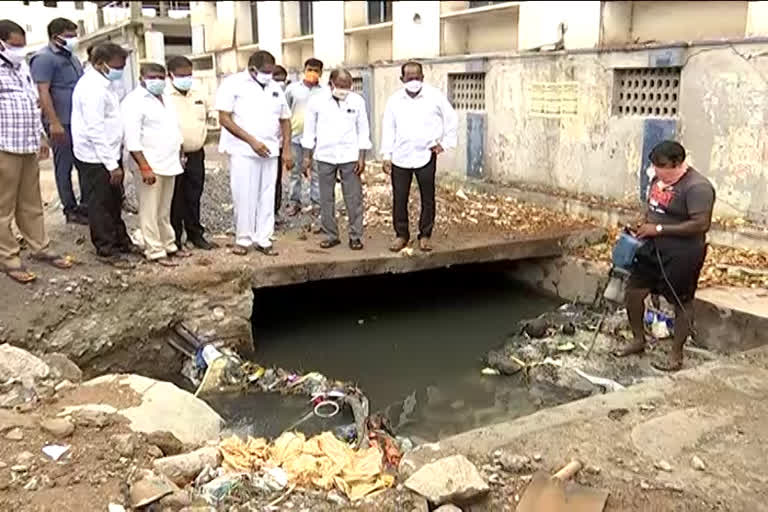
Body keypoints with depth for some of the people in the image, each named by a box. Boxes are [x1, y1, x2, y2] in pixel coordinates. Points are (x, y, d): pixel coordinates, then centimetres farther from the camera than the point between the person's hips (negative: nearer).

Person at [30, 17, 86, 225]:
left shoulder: (71, 57, 17)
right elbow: (43, 93, -17)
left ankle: (86, 204, 22)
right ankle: (70, 209, 10)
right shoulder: (44, 58, -10)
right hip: (62, 123, -8)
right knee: (64, 166, 1)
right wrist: (54, 123, -22)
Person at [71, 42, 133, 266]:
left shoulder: (102, 84, 11)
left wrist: (115, 159, 13)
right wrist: (112, 164, -22)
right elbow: (95, 130, -23)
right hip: (95, 158, -9)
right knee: (100, 205, 3)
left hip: (109, 154, 9)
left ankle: (120, 240, 33)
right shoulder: (92, 88, -20)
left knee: (114, 201, 19)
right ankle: (106, 249, 15)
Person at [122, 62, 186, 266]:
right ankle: (155, 251, 5)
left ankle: (168, 244, 26)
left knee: (165, 210, 17)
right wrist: (145, 167, -23)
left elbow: (175, 129, 23)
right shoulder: (134, 102, -11)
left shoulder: (165, 99, 15)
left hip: (169, 164, 8)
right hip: (150, 166, -8)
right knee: (150, 211, -1)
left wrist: (180, 155, 18)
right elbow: (132, 140, -18)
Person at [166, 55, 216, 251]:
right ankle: (174, 240, 11)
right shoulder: (163, 97, -11)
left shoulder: (199, 96, 9)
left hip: (196, 155, 5)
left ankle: (195, 234, 26)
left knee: (194, 198, 14)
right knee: (175, 200, 2)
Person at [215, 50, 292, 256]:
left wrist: (287, 149, 7)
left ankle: (263, 239, 14)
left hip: (269, 152, 5)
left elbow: (285, 120, 18)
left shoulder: (275, 88, 13)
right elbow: (225, 119, -10)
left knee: (266, 197, 6)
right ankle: (243, 239, 11)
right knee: (244, 197, -2)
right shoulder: (233, 83, -3)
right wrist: (252, 141, -15)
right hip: (243, 151, -4)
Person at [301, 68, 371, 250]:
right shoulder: (317, 101, -2)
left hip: (350, 156, -1)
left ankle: (355, 236, 9)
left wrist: (362, 156, -3)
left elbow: (363, 130, 3)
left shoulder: (357, 101, -2)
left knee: (354, 198, 0)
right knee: (326, 199, 6)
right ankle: (331, 235, 17)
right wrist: (307, 156, 3)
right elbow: (309, 130, 5)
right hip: (325, 156, 1)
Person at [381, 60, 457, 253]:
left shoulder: (435, 96, -3)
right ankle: (401, 234, 17)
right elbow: (388, 128, 5)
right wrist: (386, 155, 1)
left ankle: (425, 235, 19)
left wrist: (445, 143, 1)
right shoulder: (394, 100, 2)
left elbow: (451, 119, 6)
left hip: (426, 156, -1)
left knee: (428, 199, 6)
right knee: (399, 198, 4)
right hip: (400, 157, 1)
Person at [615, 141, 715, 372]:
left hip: (682, 255, -8)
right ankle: (638, 340, 31)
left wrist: (659, 229, -23)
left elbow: (701, 224, -26)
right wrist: (643, 226, 1)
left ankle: (676, 355, 21)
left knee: (682, 303, 7)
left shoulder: (697, 187, -21)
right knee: (633, 291, 11)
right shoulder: (660, 178, 4)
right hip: (653, 248, 8)